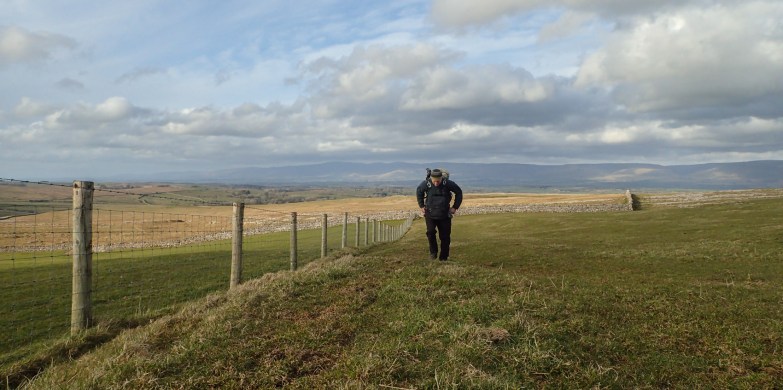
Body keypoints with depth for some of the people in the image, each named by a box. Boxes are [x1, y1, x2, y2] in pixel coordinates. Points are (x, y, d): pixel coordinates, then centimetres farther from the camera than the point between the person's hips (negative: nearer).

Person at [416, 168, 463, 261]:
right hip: (430, 214, 0)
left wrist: (455, 207, 0)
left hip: (444, 215, 0)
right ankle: (433, 252, 2)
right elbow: (419, 191, 9)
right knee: (430, 232, -18)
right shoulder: (426, 183, -14)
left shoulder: (448, 183, -16)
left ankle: (444, 257, 16)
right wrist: (421, 206, 8)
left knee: (445, 236, 2)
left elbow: (458, 192, 1)